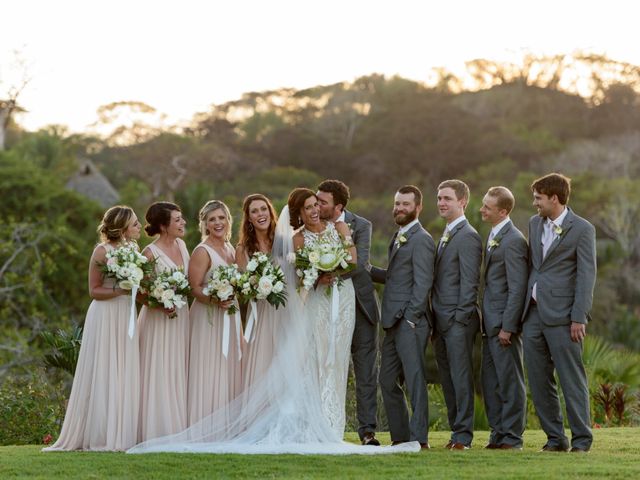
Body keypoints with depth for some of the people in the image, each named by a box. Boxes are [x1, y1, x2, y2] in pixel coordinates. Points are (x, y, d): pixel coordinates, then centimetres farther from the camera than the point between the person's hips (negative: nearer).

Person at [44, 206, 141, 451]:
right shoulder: (102, 251, -8)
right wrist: (120, 290, -22)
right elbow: (94, 291, -9)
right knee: (103, 376, -3)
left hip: (127, 318, 7)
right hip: (105, 318, -7)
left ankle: (120, 434, 10)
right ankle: (98, 436, 2)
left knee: (125, 376, 5)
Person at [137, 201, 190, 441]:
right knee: (160, 375, -3)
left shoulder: (181, 245, 7)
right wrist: (160, 304, -24)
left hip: (182, 316, 7)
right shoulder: (151, 253, -13)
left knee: (179, 374, 9)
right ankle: (158, 431, 2)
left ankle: (179, 428, 14)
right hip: (159, 320, -7)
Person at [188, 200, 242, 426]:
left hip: (230, 319, 8)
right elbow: (194, 288, -17)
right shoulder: (202, 251, -10)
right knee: (209, 375, -7)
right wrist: (214, 301, -31)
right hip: (208, 320, -8)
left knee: (229, 372, 8)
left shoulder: (231, 250, 14)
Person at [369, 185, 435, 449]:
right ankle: (401, 436, 17)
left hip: (410, 321, -10)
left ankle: (419, 438, -6)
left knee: (415, 379, -8)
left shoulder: (421, 239, -9)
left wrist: (411, 318, -19)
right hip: (393, 323, 10)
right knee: (388, 381, 11)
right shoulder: (399, 237, 20)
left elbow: (423, 283, -15)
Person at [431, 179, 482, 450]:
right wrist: (437, 321, 15)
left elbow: (470, 281, -15)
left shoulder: (467, 236, -10)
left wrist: (460, 318, -18)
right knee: (448, 379, 10)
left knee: (460, 377, -6)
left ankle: (463, 434, -4)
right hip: (442, 321, 9)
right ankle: (456, 430, 15)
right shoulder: (446, 236, 19)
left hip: (458, 319, -9)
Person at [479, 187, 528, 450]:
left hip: (504, 322, -10)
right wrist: (487, 322, 15)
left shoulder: (513, 240, -15)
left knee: (510, 381, -2)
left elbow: (517, 288, -18)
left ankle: (512, 437, 5)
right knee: (490, 382, 13)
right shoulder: (494, 236, 15)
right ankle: (498, 433, 20)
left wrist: (507, 327, -19)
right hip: (491, 324, 10)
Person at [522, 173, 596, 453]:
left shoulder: (582, 229, -6)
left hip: (561, 315, -7)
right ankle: (555, 438, 16)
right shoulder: (535, 223, 14)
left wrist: (579, 318, -15)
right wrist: (523, 306, 13)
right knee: (539, 381, 8)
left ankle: (581, 440, 4)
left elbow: (587, 276, -9)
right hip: (533, 314, 7)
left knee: (571, 378, -4)